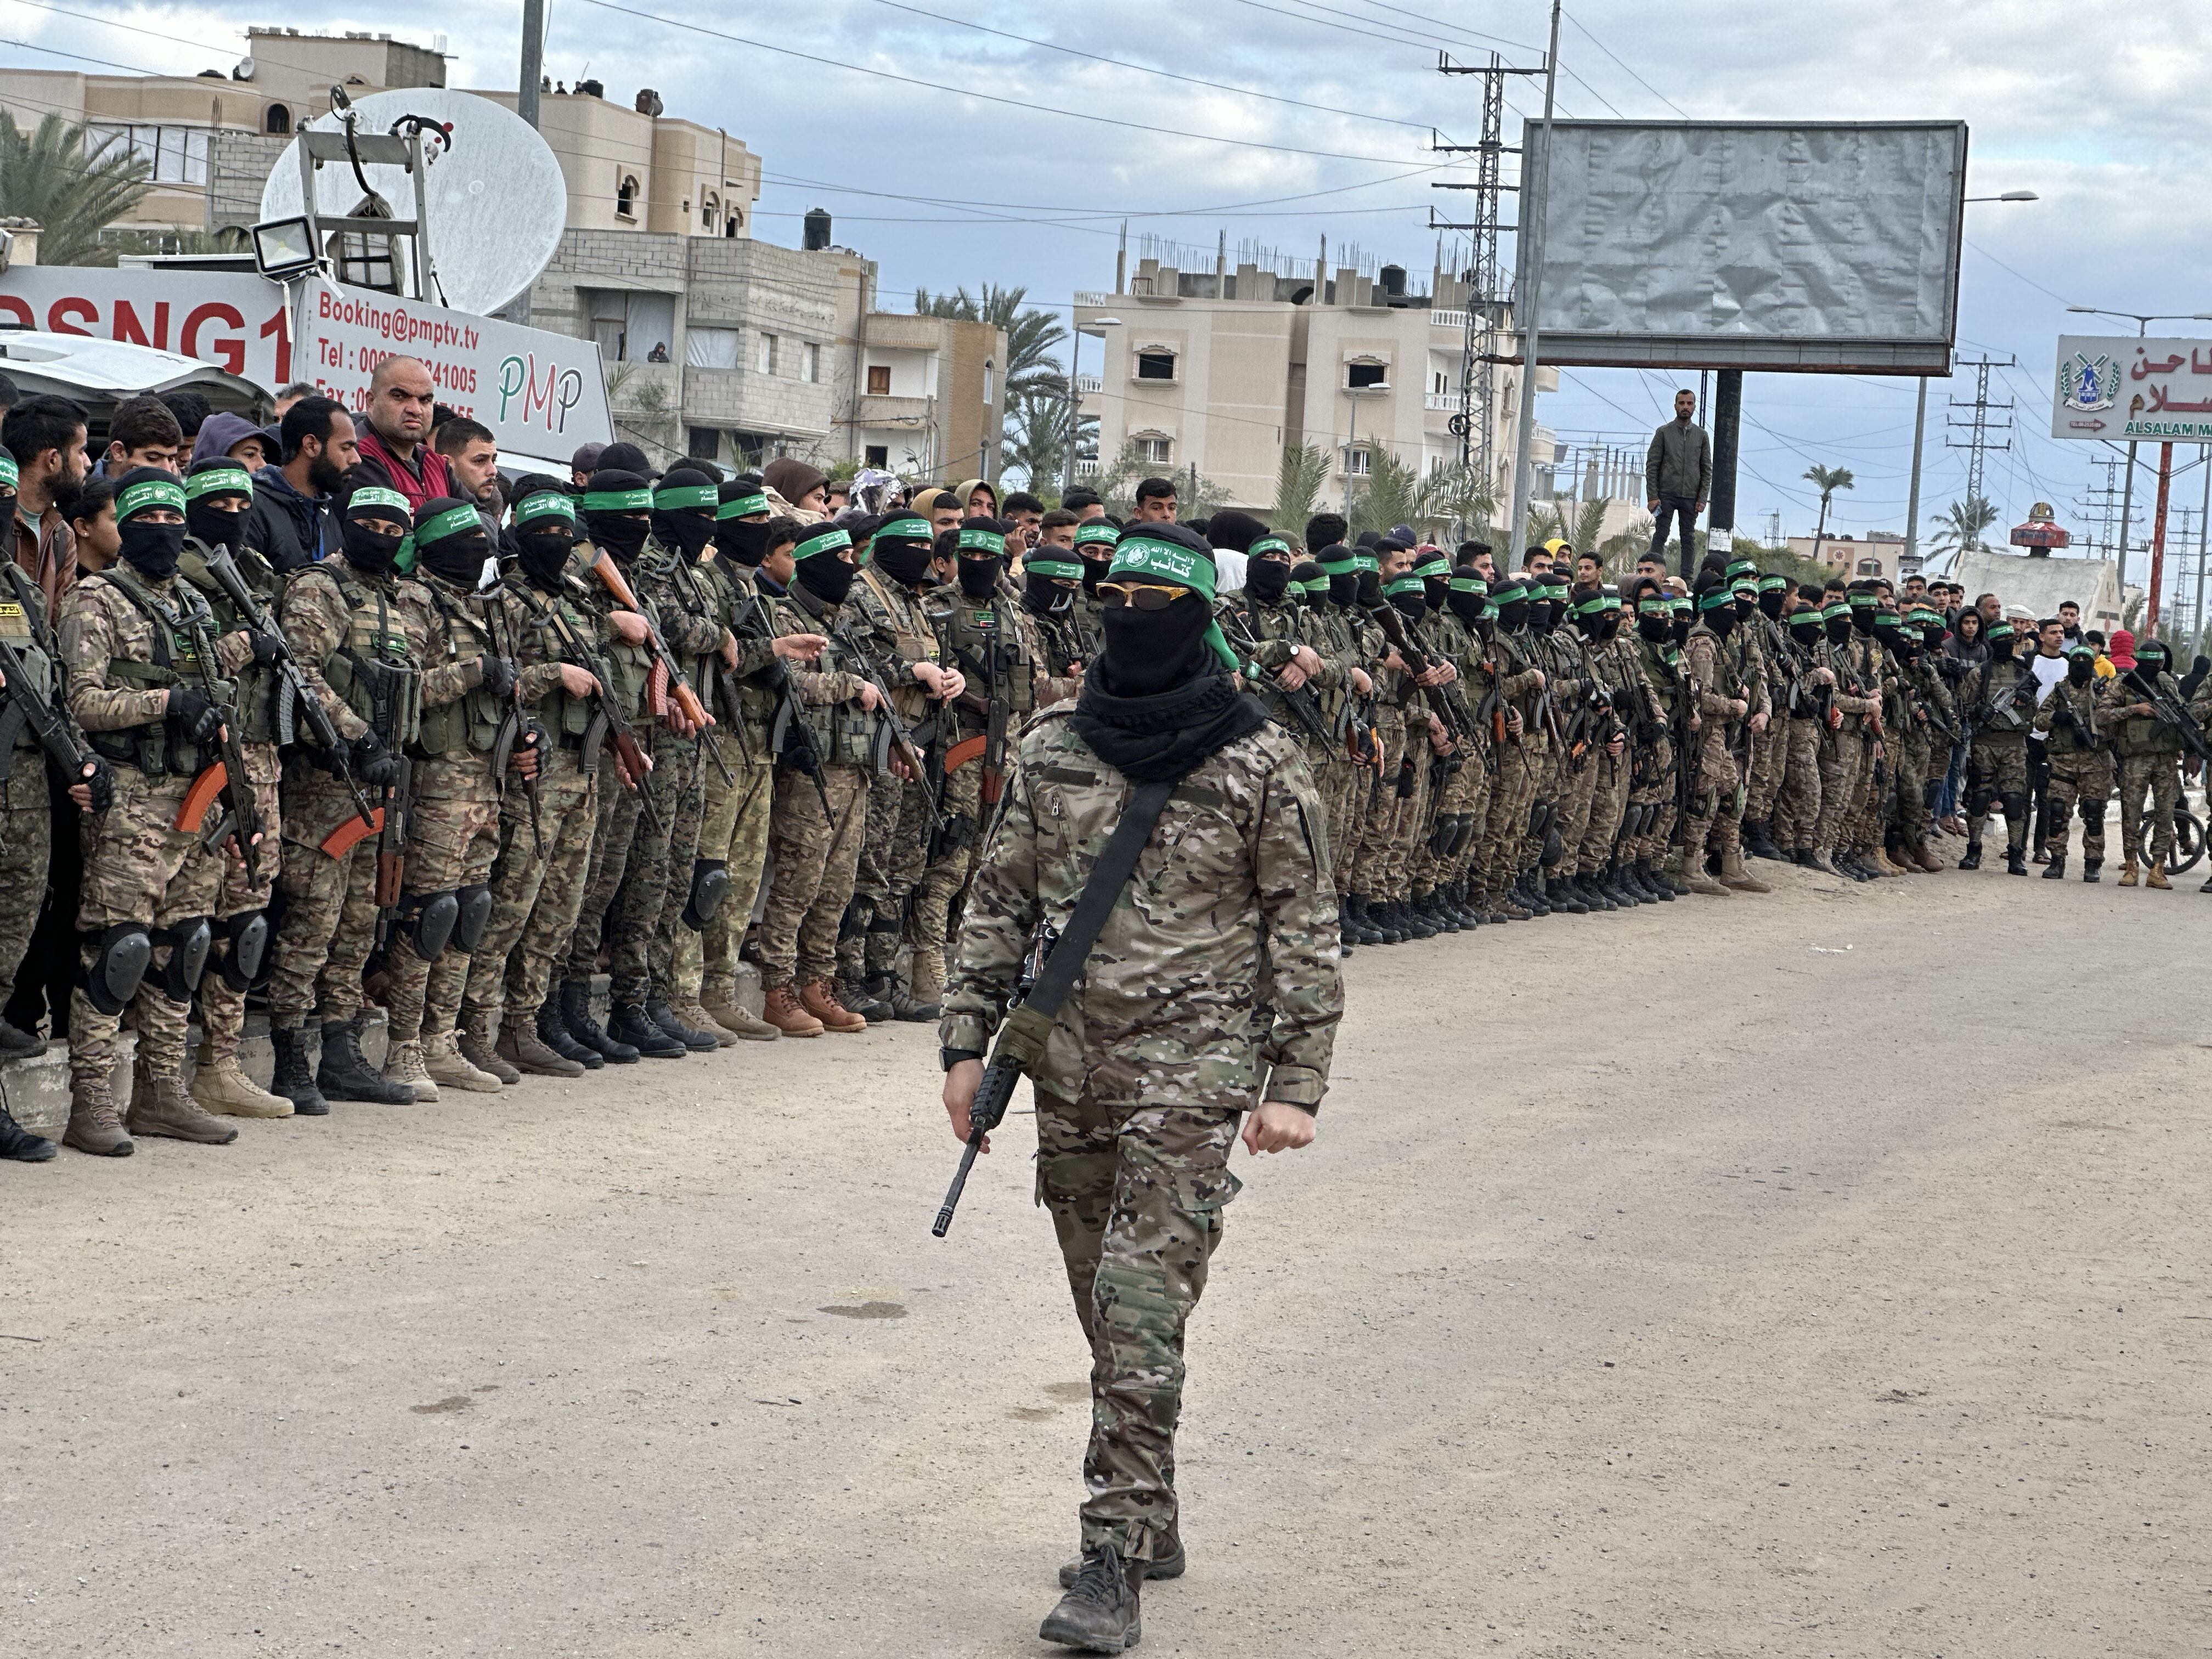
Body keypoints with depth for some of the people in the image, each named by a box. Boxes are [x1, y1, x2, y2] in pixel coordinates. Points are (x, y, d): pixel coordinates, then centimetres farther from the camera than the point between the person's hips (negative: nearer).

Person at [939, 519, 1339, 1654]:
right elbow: (999, 904, 13)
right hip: (1070, 1066, 5)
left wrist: (1295, 1084, -8)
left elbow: (1306, 932, -2)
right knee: (1110, 1314, 12)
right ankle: (1150, 1520, 26)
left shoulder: (1260, 765, -4)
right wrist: (966, 1042, 7)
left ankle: (1115, 1560, -9)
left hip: (1191, 1071, -5)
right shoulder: (1053, 748, 7)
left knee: (1141, 1310, -12)